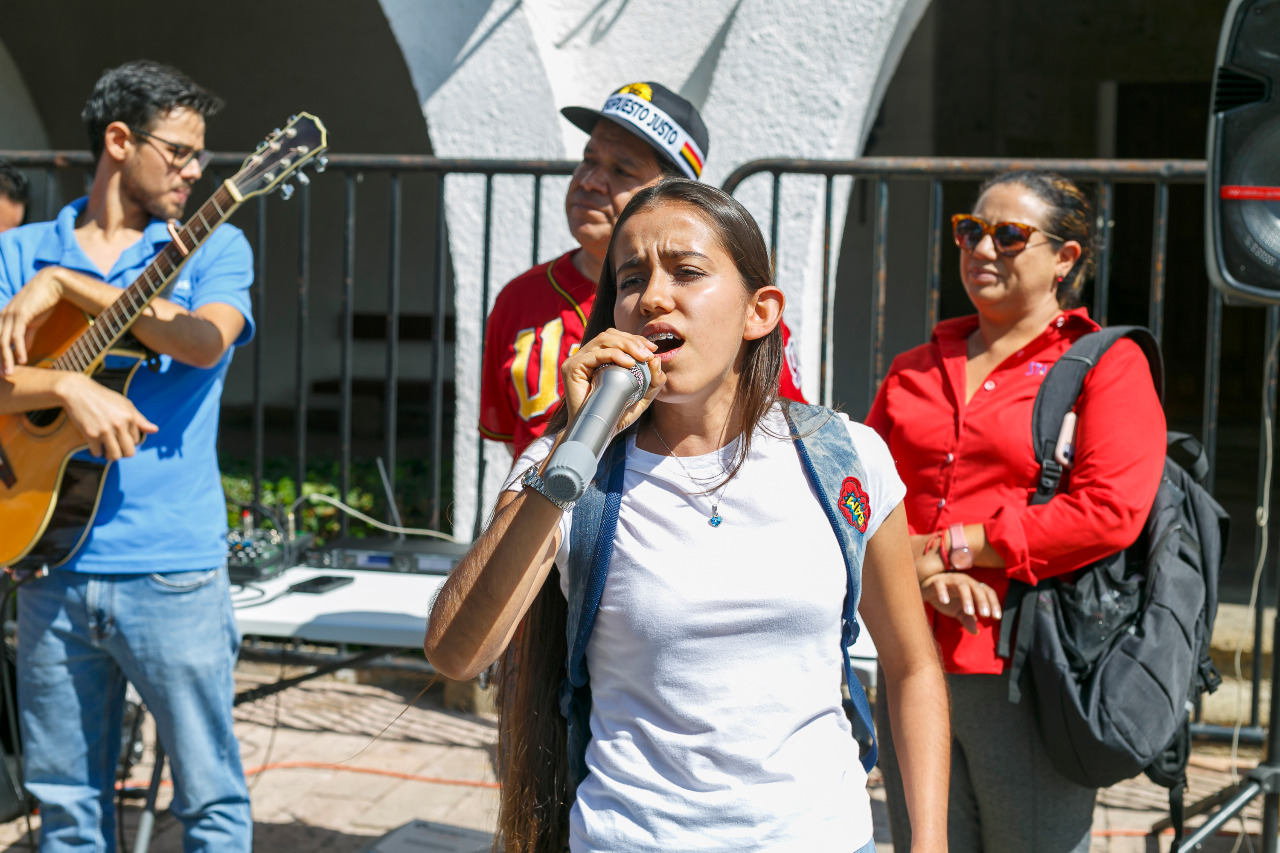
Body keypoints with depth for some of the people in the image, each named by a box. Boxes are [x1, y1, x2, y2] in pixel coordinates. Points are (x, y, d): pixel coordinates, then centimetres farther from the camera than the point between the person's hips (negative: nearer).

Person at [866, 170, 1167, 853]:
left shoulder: (1108, 364, 1)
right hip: (915, 666, 5)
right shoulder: (916, 370, 16)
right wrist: (924, 574, -13)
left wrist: (955, 546, -11)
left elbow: (1110, 511, -13)